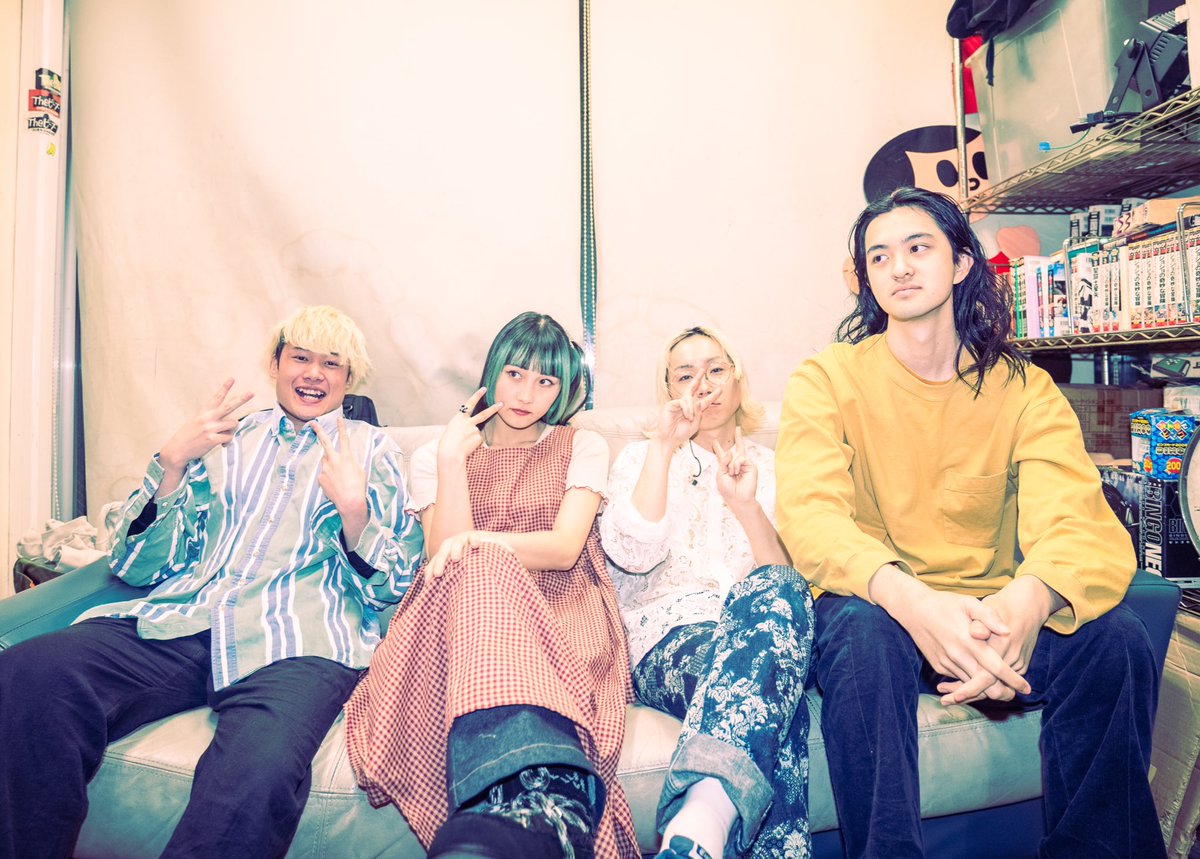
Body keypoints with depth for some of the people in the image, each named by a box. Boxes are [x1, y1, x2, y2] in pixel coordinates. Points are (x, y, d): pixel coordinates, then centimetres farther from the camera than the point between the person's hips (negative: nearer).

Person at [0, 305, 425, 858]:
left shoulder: (372, 450, 16)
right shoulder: (225, 438, 22)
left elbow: (389, 587, 8)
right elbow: (137, 567, 15)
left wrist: (353, 507, -10)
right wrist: (173, 463, 0)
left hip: (294, 643, -3)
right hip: (181, 621, 4)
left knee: (259, 773, -36)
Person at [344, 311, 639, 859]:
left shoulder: (583, 448, 14)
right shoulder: (433, 456, 17)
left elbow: (565, 548, -3)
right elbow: (445, 558, 0)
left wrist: (475, 542, -18)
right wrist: (452, 458, -7)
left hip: (560, 608, -1)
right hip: (461, 610, 1)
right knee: (479, 573, -38)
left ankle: (515, 804, -56)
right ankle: (549, 801, -57)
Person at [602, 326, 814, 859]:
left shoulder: (772, 468, 22)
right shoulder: (641, 458, 18)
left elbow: (790, 576, 6)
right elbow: (633, 555, -3)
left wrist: (746, 505, -11)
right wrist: (663, 445, -4)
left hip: (758, 627, 2)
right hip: (670, 636, -1)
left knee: (775, 594, -39)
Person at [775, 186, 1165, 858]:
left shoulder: (1024, 389, 2)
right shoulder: (827, 380, -3)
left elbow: (1080, 521, -13)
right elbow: (810, 517, -18)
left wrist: (1029, 599, -38)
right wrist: (906, 597, -38)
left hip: (994, 611, 3)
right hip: (874, 606, -2)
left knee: (1114, 638, -23)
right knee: (864, 635, -34)